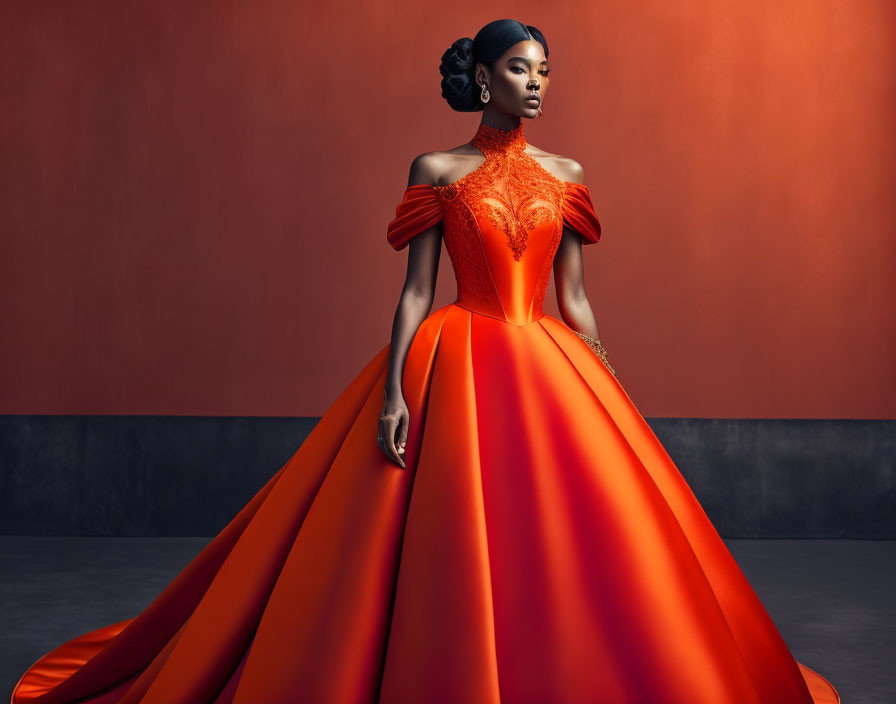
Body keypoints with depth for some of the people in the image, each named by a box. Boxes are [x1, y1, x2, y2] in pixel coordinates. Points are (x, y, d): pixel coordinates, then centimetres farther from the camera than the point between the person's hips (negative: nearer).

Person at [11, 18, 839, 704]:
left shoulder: (565, 176, 10)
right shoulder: (436, 172, 1)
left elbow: (575, 299, 10)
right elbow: (416, 290, -3)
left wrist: (611, 399, 8)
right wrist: (393, 391, -14)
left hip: (549, 370, 4)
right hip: (453, 367, -3)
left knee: (570, 537, 2)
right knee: (444, 543, -4)